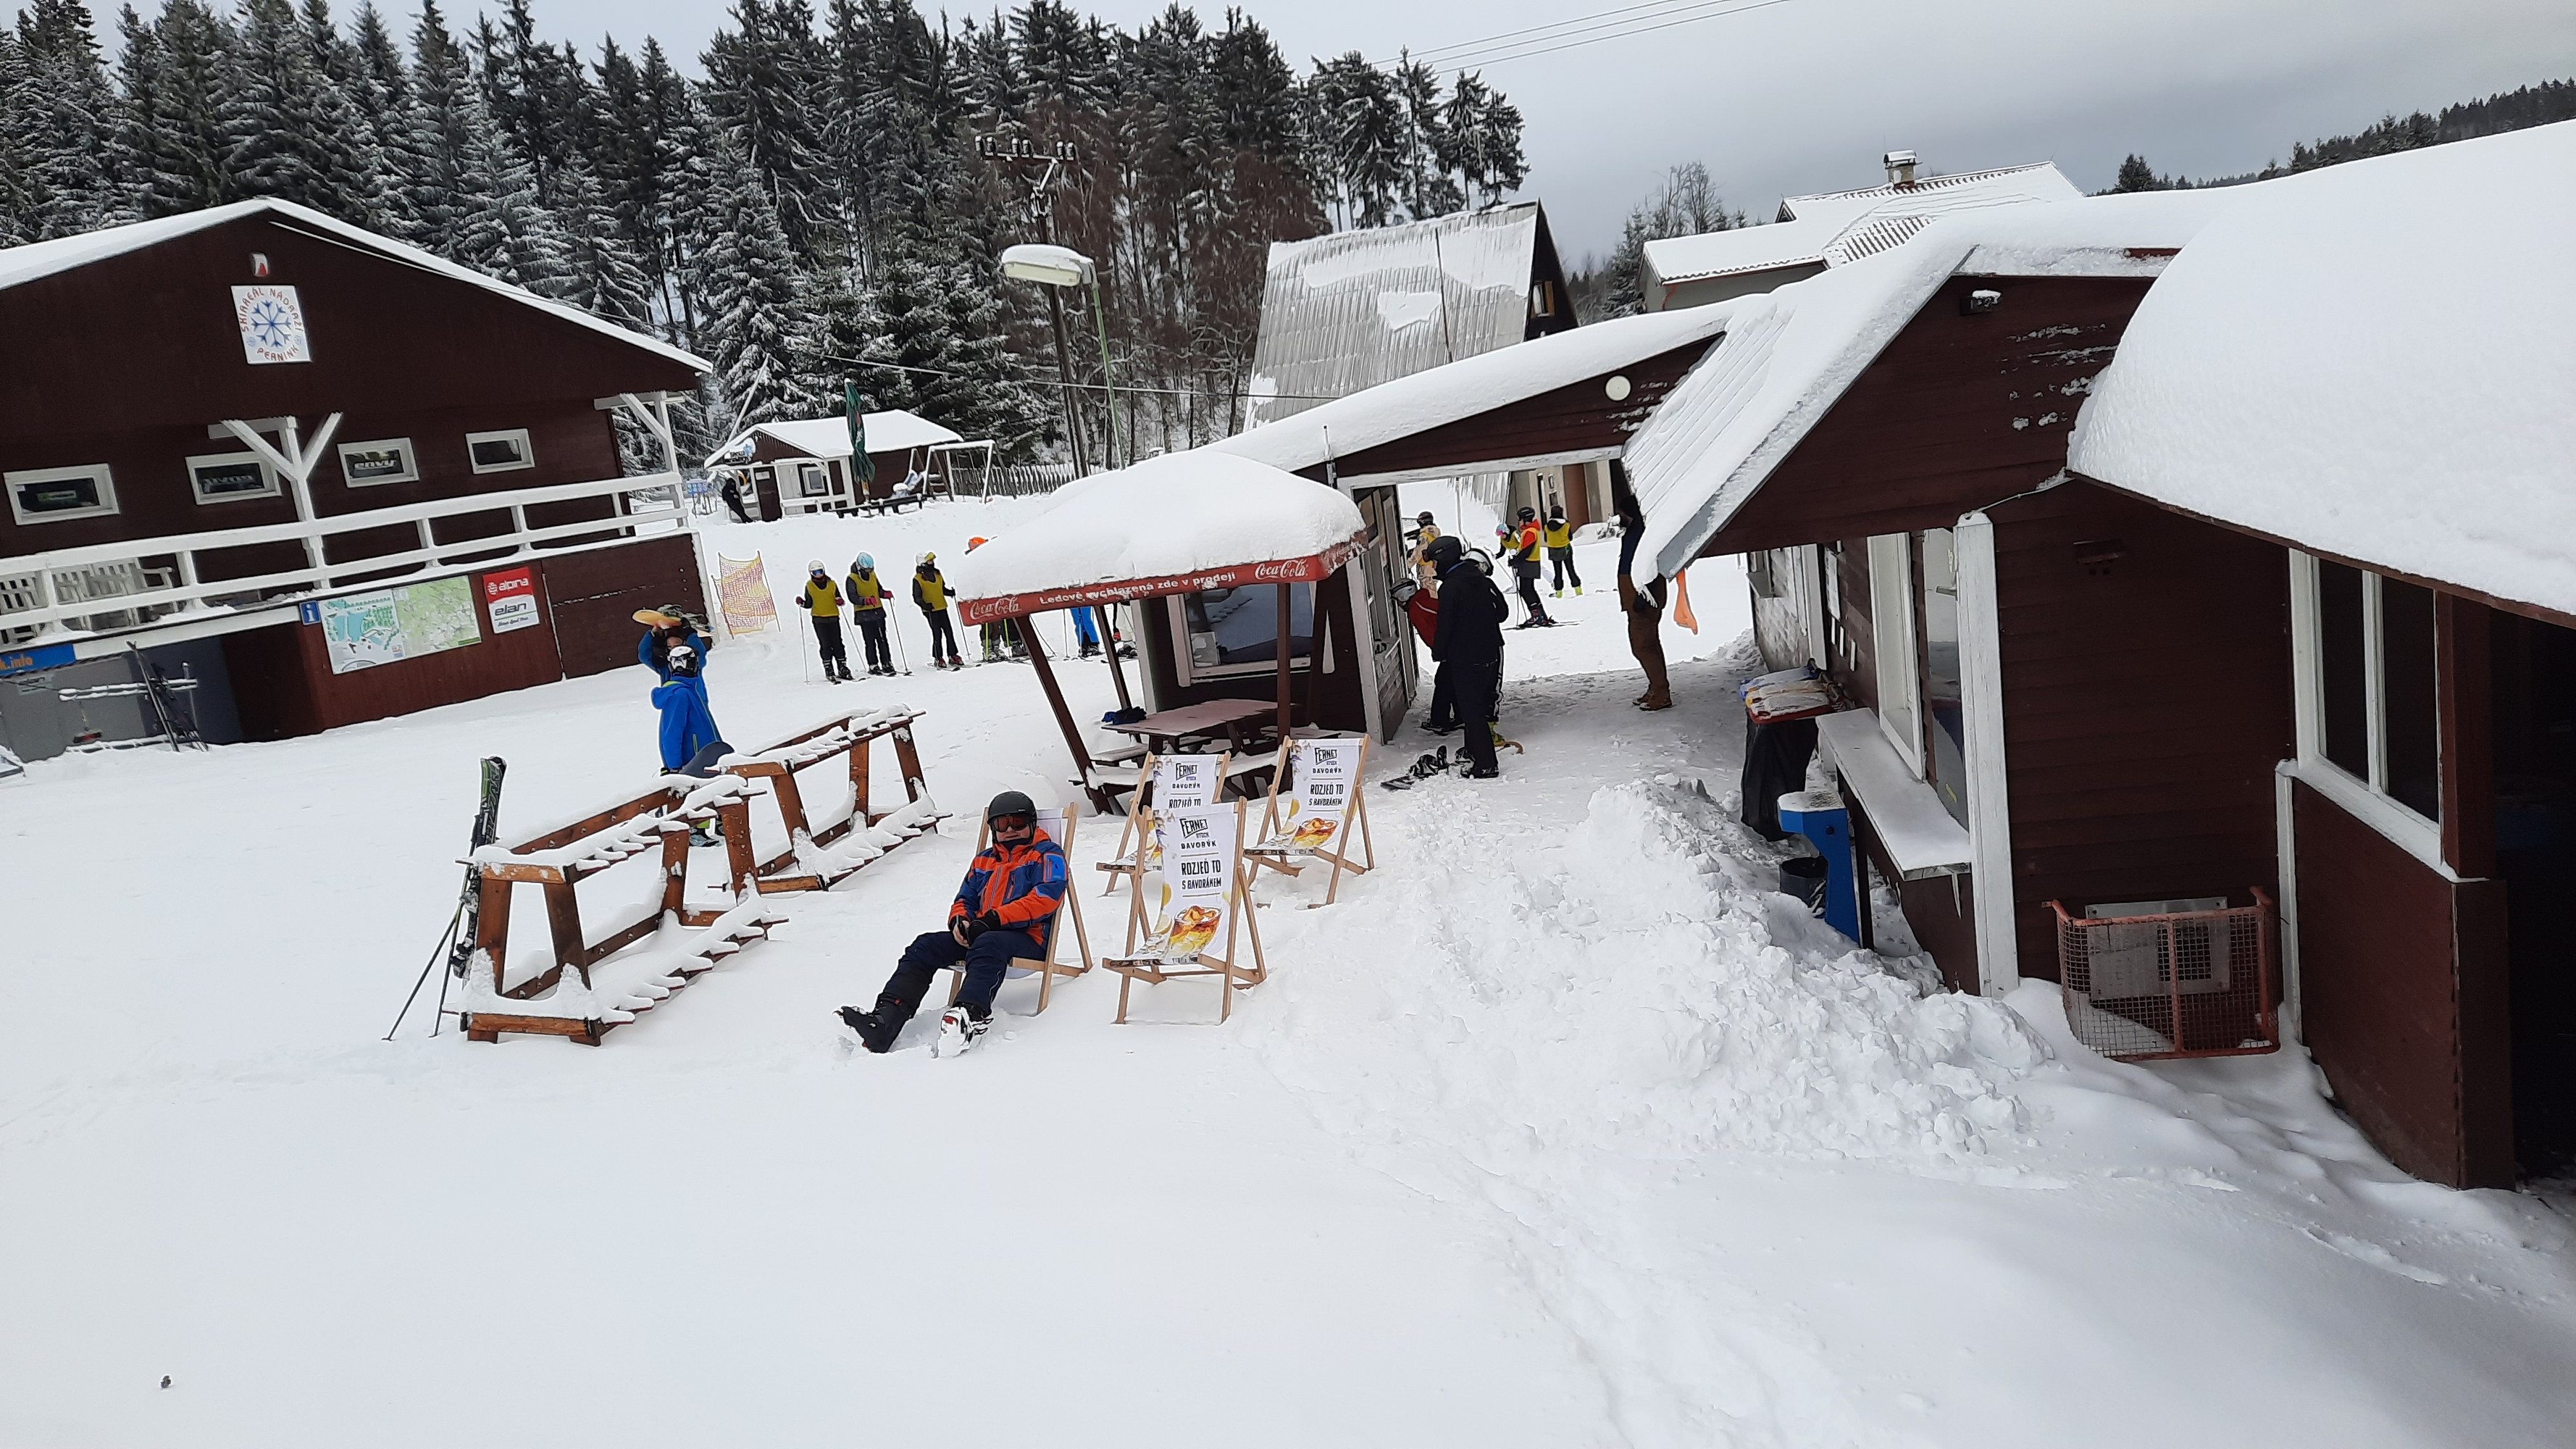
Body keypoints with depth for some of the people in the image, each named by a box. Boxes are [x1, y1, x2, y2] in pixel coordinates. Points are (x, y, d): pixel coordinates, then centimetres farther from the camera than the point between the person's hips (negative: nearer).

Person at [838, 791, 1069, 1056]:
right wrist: (959, 921, -1)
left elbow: (1045, 897, -11)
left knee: (988, 944, -39)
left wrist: (994, 918, -18)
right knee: (925, 946, -16)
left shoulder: (1047, 855, 6)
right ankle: (885, 1019, -33)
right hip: (976, 934, 6)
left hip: (1028, 938, -6)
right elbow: (965, 899, 26)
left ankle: (971, 1014, -63)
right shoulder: (984, 861, 27)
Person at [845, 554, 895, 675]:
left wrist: (885, 594, -1)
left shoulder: (872, 575, 11)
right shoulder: (852, 579, -7)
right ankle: (873, 666, 2)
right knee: (870, 641, -4)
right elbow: (852, 597, -15)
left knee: (882, 639, 7)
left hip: (878, 612, 5)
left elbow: (879, 589, 21)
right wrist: (866, 600, -30)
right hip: (864, 615, -5)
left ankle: (887, 663, 11)